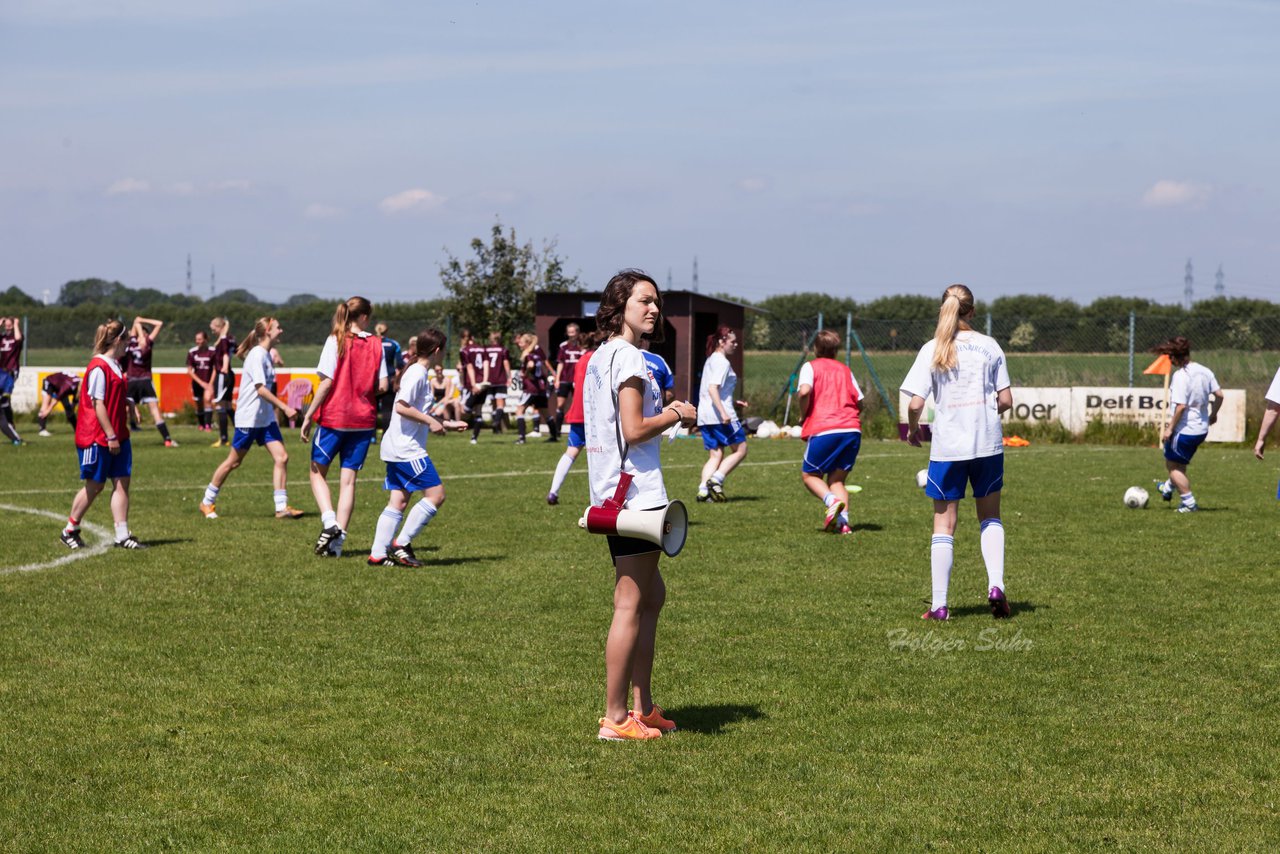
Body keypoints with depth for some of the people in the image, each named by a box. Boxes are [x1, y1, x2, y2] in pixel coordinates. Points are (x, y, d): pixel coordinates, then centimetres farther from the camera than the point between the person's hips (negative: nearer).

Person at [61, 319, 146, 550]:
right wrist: (111, 436, -20)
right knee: (94, 485, 1)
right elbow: (98, 405, -19)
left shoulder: (115, 365, 12)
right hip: (97, 438, -9)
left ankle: (122, 535, 1)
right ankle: (70, 530, 17)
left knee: (122, 482, 2)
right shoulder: (99, 368, -17)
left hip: (117, 436, 9)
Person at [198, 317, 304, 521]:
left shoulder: (266, 355, 11)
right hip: (248, 418, -8)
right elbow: (261, 389, -24)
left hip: (266, 418, 8)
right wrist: (284, 407, -26)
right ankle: (207, 502, 20)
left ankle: (281, 507, -6)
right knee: (233, 462, 4)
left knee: (281, 457, -6)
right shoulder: (257, 355, -17)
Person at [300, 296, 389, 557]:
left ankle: (329, 523, -10)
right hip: (363, 420, 3)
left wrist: (308, 417, -8)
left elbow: (326, 383, -12)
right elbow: (383, 386, 0)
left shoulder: (336, 341, -6)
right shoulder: (376, 344, 2)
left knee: (318, 470, 12)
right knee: (348, 479, 6)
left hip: (334, 418, -3)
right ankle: (338, 540, 2)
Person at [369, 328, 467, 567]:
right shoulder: (418, 374, -12)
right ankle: (402, 543, -5)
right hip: (407, 449, -10)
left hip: (395, 449, 10)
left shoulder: (417, 373, 18)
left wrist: (447, 424, 28)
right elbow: (402, 407, -22)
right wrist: (431, 422, -17)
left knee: (398, 501, 7)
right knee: (436, 494, -7)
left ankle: (378, 554, 4)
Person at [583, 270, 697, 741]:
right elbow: (634, 430, -20)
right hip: (636, 493, -11)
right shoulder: (629, 357, -14)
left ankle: (642, 706, 22)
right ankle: (615, 718, -3)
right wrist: (677, 416, -5)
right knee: (630, 605, -6)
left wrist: (664, 411, 11)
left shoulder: (599, 357, 17)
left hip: (612, 493, 11)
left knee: (652, 595, 18)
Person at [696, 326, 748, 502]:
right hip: (720, 415, -9)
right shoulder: (722, 362, -9)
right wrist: (723, 412, -29)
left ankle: (703, 489, -8)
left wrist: (733, 402, 28)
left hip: (705, 415, 9)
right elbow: (713, 388, -21)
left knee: (715, 455, 8)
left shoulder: (711, 360, 20)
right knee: (740, 450, 1)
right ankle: (716, 480, -12)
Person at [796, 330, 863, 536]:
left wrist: (804, 415, 3)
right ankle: (843, 520, -7)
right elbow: (859, 402, 15)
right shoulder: (845, 369, 20)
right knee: (837, 479, 14)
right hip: (852, 429, 4)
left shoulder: (811, 367, 8)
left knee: (809, 475, 12)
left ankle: (832, 501, -17)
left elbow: (804, 391, -12)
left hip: (823, 431, -4)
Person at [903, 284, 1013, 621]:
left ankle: (939, 604, 4)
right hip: (988, 443, 1)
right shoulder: (990, 346, 1)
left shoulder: (932, 350, -3)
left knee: (944, 526, 6)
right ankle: (996, 585, 1)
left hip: (947, 446, -1)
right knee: (990, 517, 18)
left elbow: (915, 404, -9)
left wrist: (913, 429, 11)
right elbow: (1006, 401, 1)